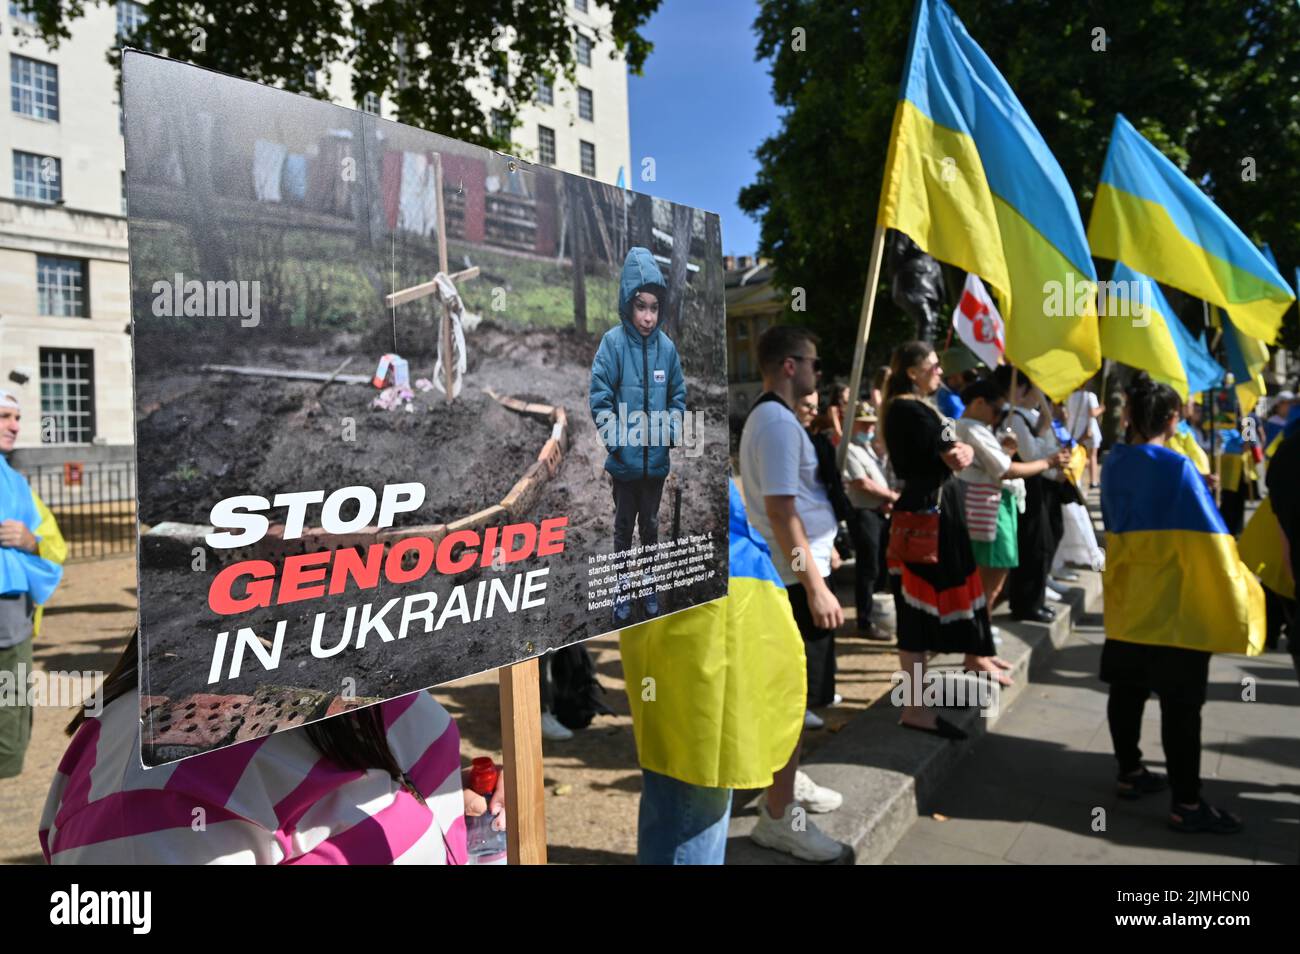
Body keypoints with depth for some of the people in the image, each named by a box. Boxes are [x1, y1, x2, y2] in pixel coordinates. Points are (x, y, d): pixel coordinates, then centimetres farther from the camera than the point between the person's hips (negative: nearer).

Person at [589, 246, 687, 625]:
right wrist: (617, 439, -19)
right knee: (624, 524, 14)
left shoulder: (666, 347, -4)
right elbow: (599, 397, -12)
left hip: (656, 460, 2)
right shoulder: (613, 342, -14)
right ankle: (623, 587, 29)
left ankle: (648, 583, 35)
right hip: (624, 460, -2)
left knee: (650, 524, 19)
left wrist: (670, 431, -9)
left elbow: (678, 397, 6)